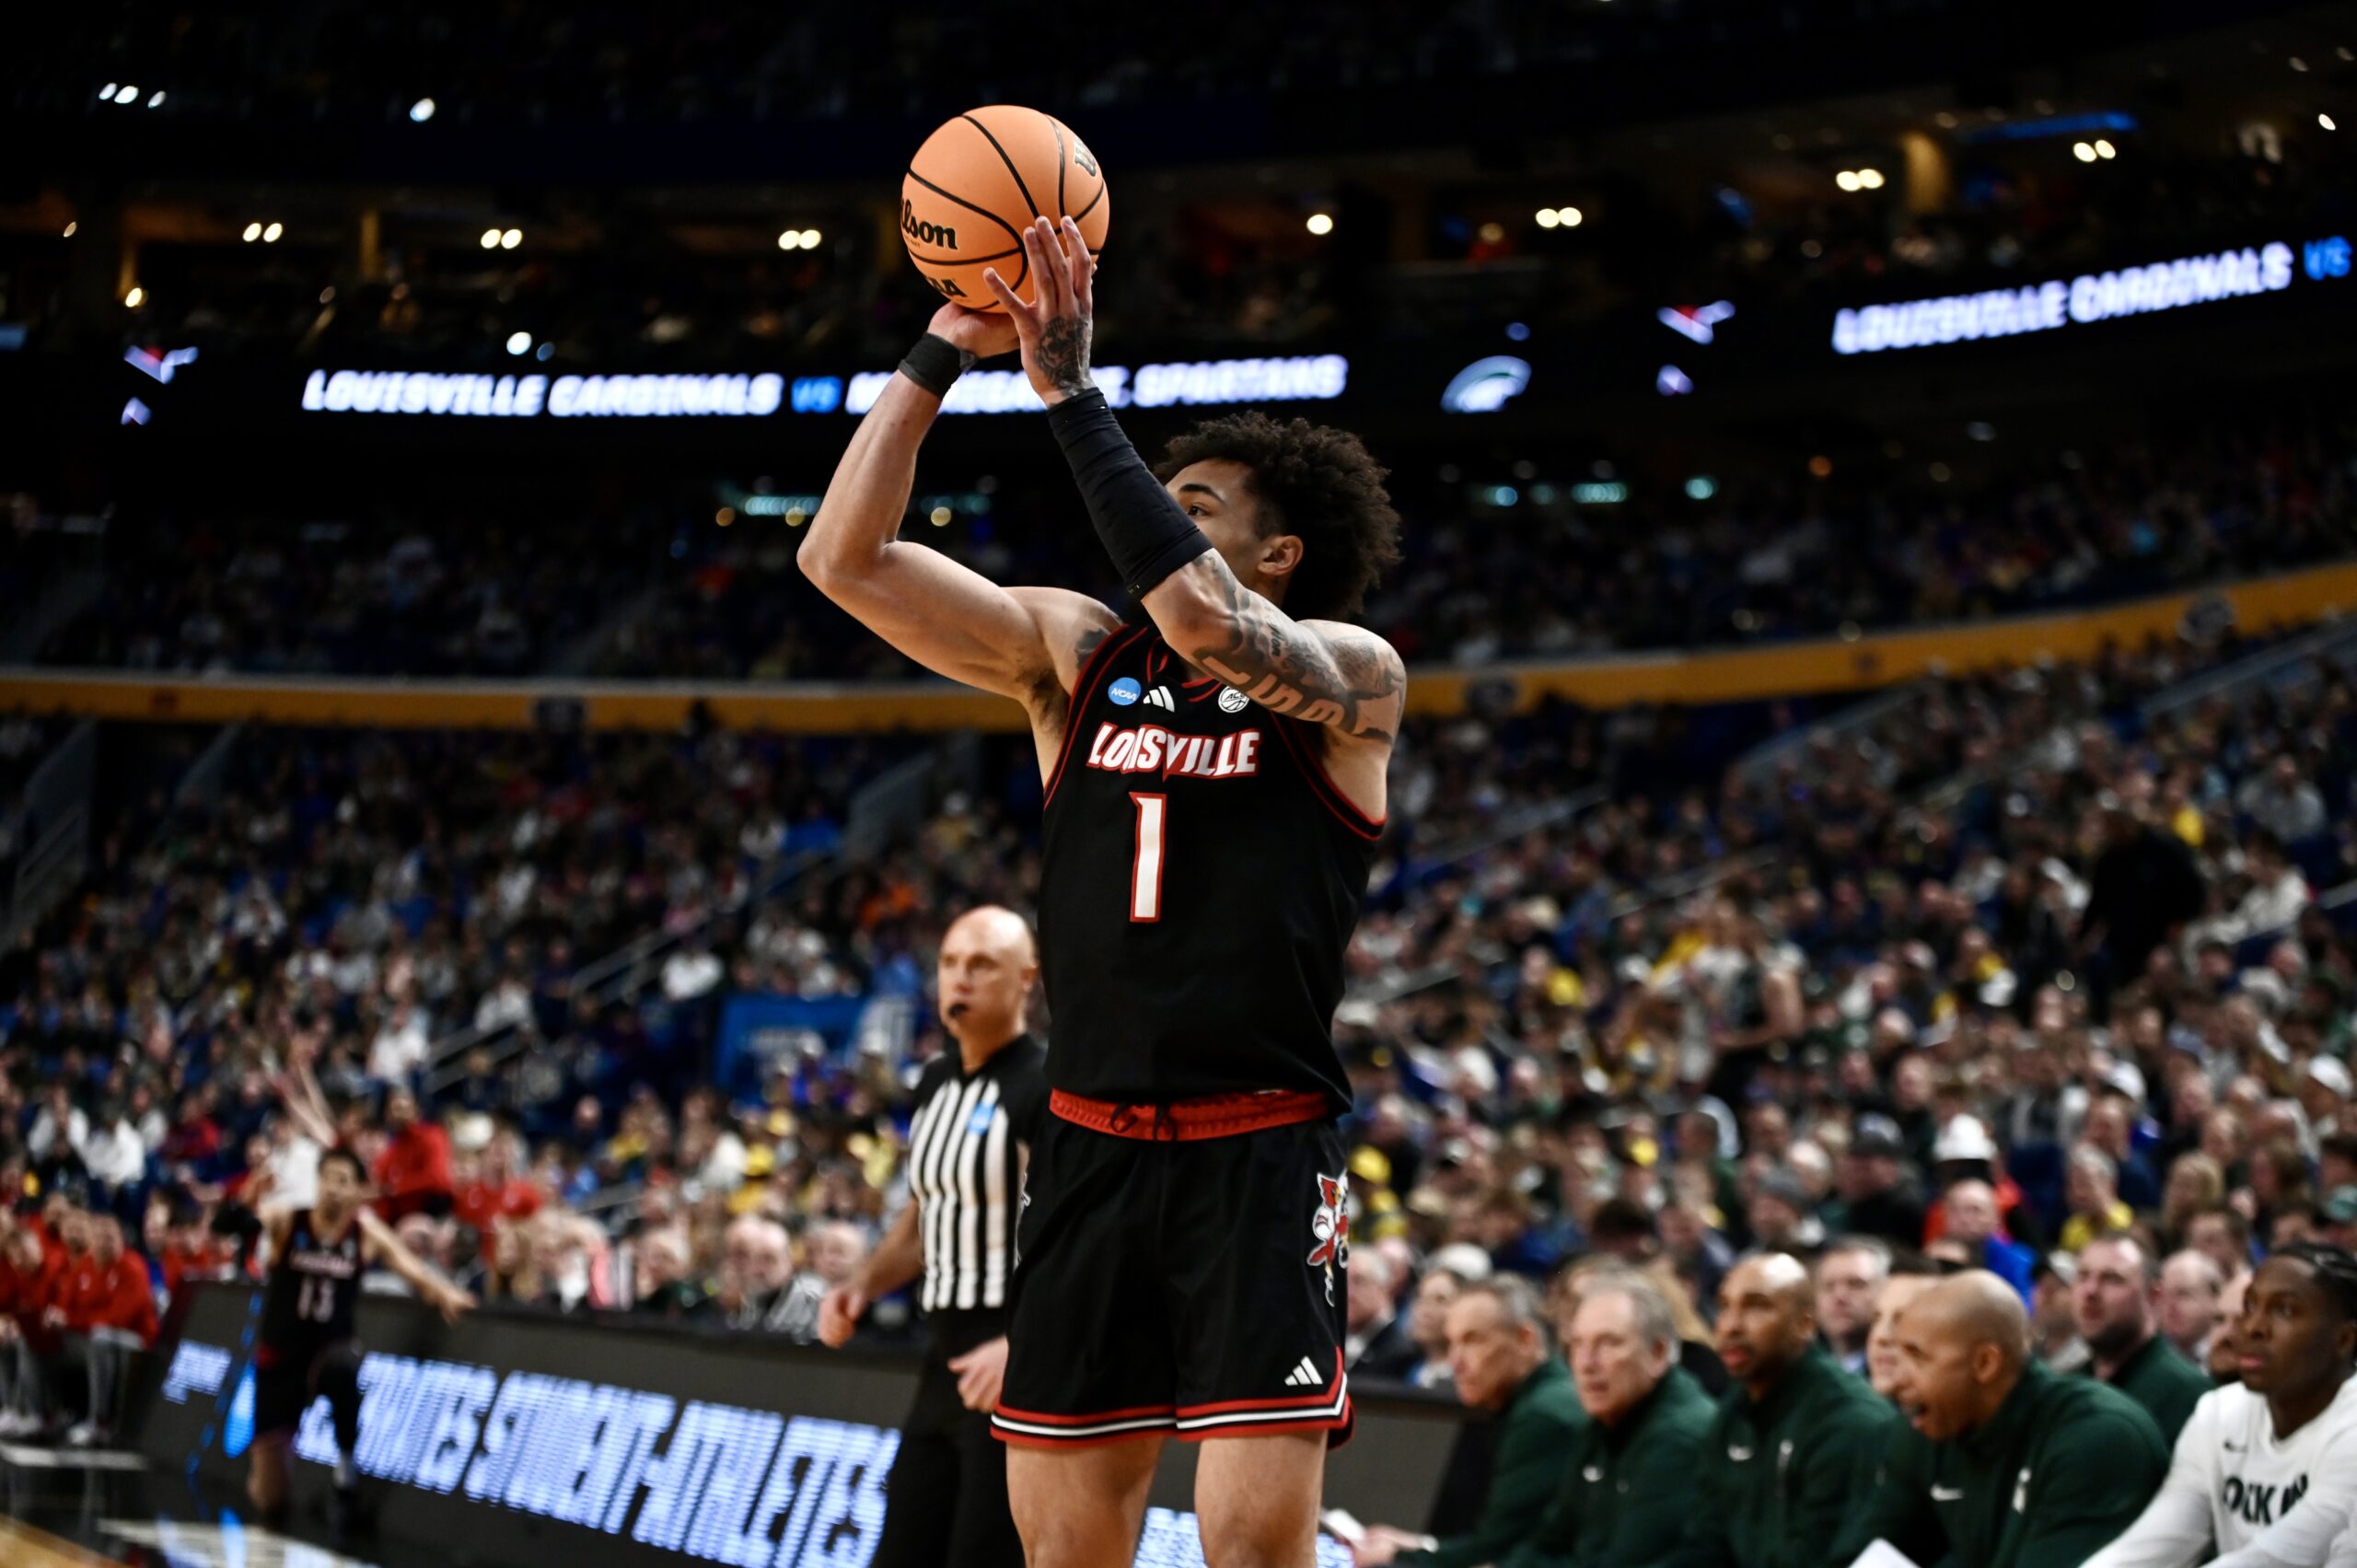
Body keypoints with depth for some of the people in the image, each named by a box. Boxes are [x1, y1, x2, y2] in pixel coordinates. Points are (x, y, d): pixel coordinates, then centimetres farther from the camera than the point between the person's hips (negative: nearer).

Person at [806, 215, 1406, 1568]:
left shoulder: (1353, 675, -3)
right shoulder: (1074, 653, 10)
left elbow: (1201, 618, -25)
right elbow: (846, 559, 2)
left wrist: (1072, 393, -23)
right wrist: (940, 357, -6)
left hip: (1263, 1154, -5)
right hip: (1091, 1146, 5)